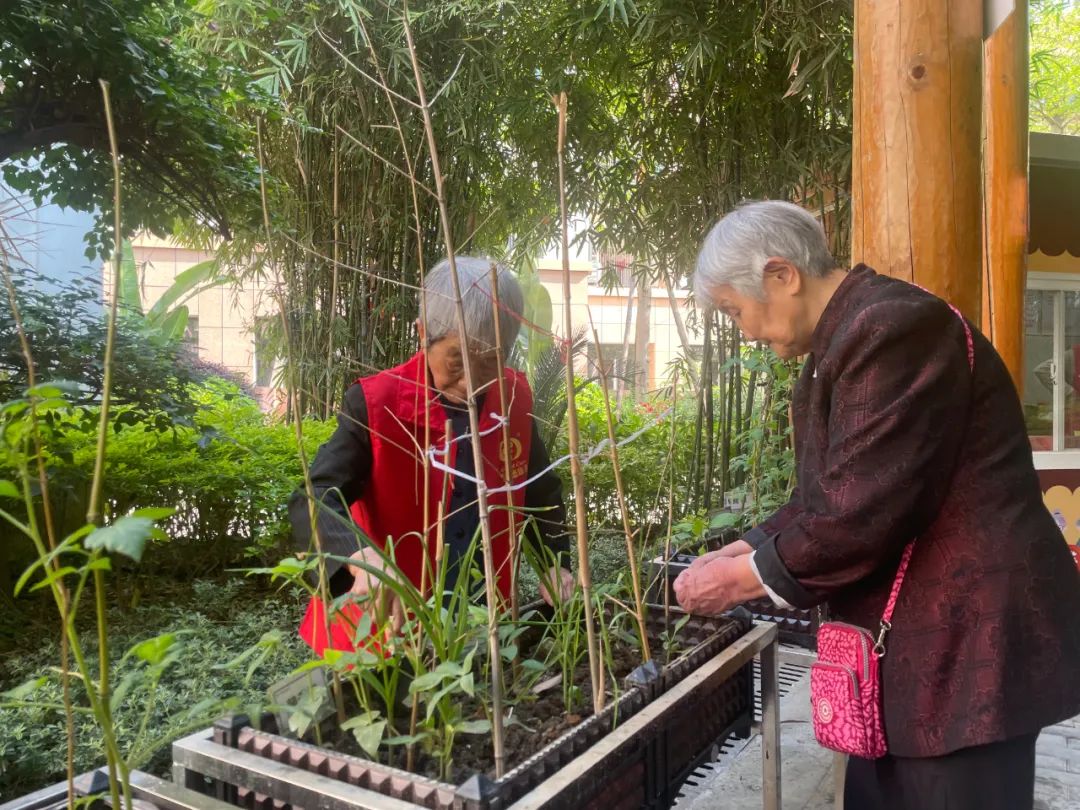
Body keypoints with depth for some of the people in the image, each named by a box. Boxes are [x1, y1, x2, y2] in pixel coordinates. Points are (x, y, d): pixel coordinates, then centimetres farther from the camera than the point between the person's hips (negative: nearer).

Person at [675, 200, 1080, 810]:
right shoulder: (841, 341, 11)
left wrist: (747, 577, -13)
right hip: (907, 639, 10)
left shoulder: (893, 326, -21)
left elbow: (863, 515, -26)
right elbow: (826, 497, 16)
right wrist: (746, 550, 5)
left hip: (969, 643, -10)